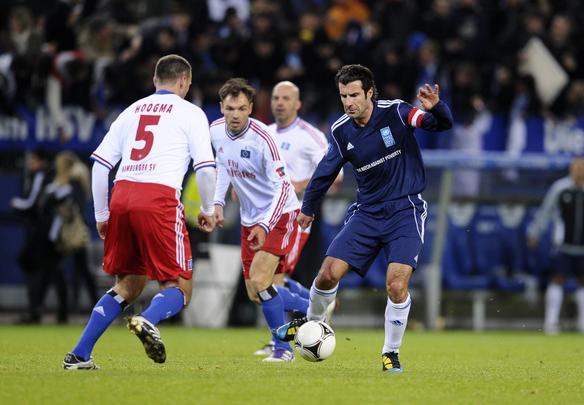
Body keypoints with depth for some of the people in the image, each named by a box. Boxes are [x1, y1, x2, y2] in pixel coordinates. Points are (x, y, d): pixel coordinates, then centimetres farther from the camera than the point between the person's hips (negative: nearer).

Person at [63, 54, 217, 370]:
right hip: (159, 199, -5)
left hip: (121, 197, 5)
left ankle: (79, 355, 10)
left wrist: (102, 215, 22)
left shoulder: (132, 111, 22)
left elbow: (100, 162, 16)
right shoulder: (190, 112, 10)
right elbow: (205, 167, 0)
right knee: (179, 287, 3)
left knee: (127, 286, 20)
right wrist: (207, 211, 14)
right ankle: (148, 321, -30)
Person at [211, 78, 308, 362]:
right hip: (250, 219, 7)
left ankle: (283, 349, -6)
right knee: (255, 295, 7)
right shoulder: (216, 131, -4)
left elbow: (282, 186, -25)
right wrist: (218, 203, 6)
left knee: (259, 281, -21)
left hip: (279, 215, -7)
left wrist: (264, 226, -34)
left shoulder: (262, 139, -25)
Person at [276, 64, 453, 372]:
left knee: (396, 285, -19)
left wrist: (436, 108, -45)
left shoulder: (395, 113, -13)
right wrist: (308, 208, 26)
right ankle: (313, 321, 26)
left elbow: (442, 124, -21)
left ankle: (391, 353, 1)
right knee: (328, 274, -5)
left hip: (404, 211, -4)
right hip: (366, 212, 4)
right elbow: (327, 170, 15)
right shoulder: (341, 131, -1)